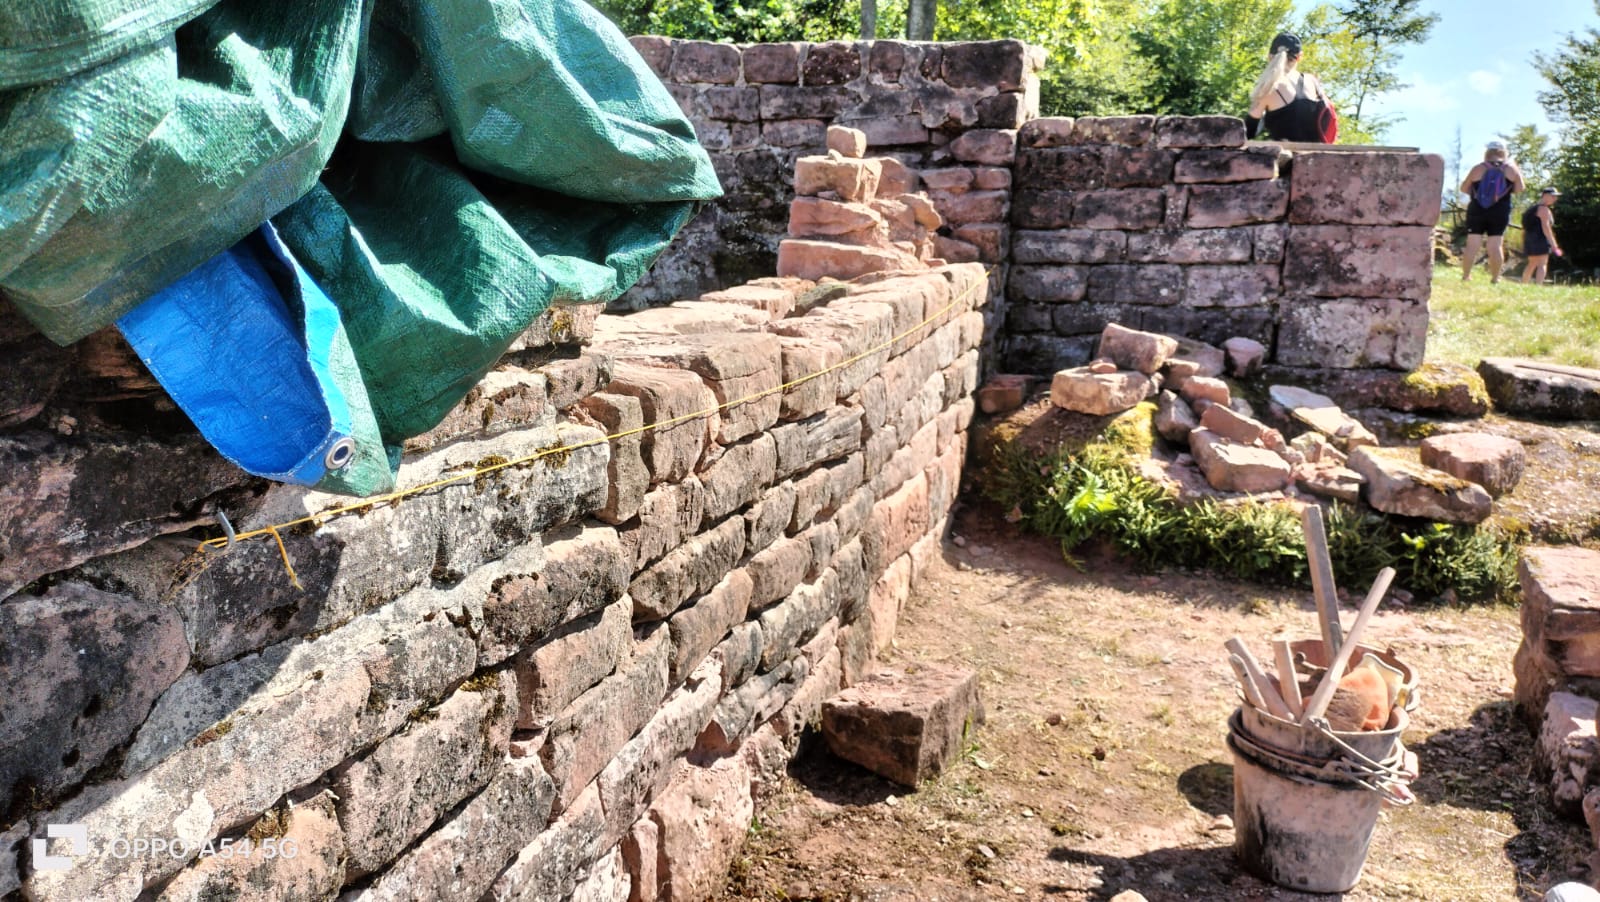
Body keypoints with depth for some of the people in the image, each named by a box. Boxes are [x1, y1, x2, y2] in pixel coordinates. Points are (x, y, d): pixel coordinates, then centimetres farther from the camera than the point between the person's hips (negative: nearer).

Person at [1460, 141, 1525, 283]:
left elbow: (1464, 188, 5)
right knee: (1496, 246, 2)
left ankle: (1465, 276, 2)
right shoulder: (1511, 169, 1)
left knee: (1472, 245, 1)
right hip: (1500, 212, 1)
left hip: (1477, 211, 0)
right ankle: (1495, 278, 4)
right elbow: (1519, 188, 6)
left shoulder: (1478, 169, -2)